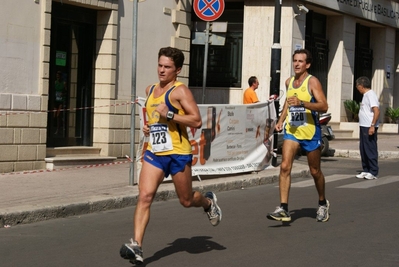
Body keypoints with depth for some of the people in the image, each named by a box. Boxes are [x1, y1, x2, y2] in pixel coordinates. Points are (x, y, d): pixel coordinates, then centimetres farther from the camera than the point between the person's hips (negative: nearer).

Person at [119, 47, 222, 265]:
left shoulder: (180, 91, -10)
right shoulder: (150, 90, 13)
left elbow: (197, 121, -17)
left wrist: (169, 115, -24)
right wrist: (147, 126, 11)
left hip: (178, 154, -5)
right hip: (154, 153, 5)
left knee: (186, 200, 11)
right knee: (144, 196, -12)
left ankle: (208, 201, 46)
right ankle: (137, 246, -17)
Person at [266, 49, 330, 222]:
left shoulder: (312, 81, -10)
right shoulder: (289, 82, 8)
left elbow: (324, 106, -20)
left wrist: (301, 103, -30)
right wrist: (281, 120, 14)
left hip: (310, 132, -4)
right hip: (291, 130, 4)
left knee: (315, 171, 10)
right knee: (285, 167, -13)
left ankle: (322, 203, 34)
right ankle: (283, 209, -15)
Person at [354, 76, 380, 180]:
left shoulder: (371, 95, -13)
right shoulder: (365, 95, 17)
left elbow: (377, 111, -21)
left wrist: (372, 126, -25)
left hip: (369, 128, -10)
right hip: (363, 126, 10)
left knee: (370, 150, -5)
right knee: (363, 150, 12)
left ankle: (373, 172, -1)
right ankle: (366, 170, 19)